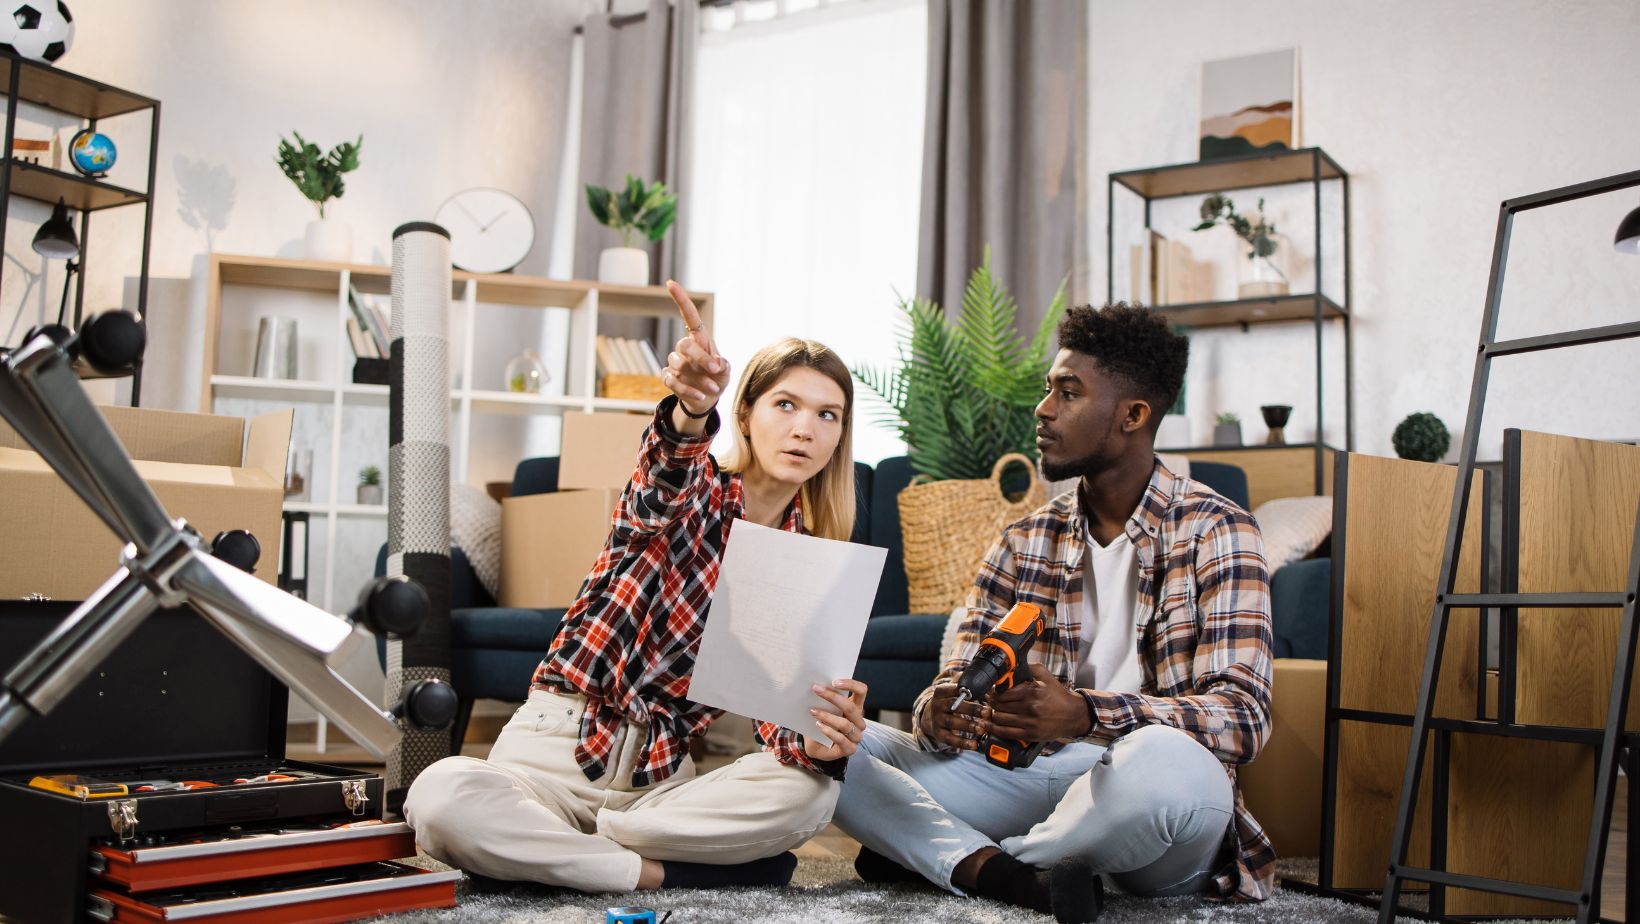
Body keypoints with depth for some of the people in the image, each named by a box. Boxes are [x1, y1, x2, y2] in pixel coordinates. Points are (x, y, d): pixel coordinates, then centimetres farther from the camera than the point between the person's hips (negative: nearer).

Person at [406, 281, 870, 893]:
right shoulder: (692, 493, -3)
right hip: (561, 741, -4)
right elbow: (663, 487, -30)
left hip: (665, 771, 4)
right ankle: (657, 873, -21)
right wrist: (691, 412, -55)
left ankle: (539, 842, -19)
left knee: (812, 790, -27)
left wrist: (818, 741, -27)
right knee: (440, 797, -34)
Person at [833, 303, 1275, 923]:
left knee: (1163, 758, -40)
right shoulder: (1025, 543, 11)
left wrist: (1085, 714, -33)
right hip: (1029, 775, 4)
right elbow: (959, 682, 8)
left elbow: (1243, 716, -16)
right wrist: (940, 714, -19)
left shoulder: (1216, 533, -5)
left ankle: (954, 858, -13)